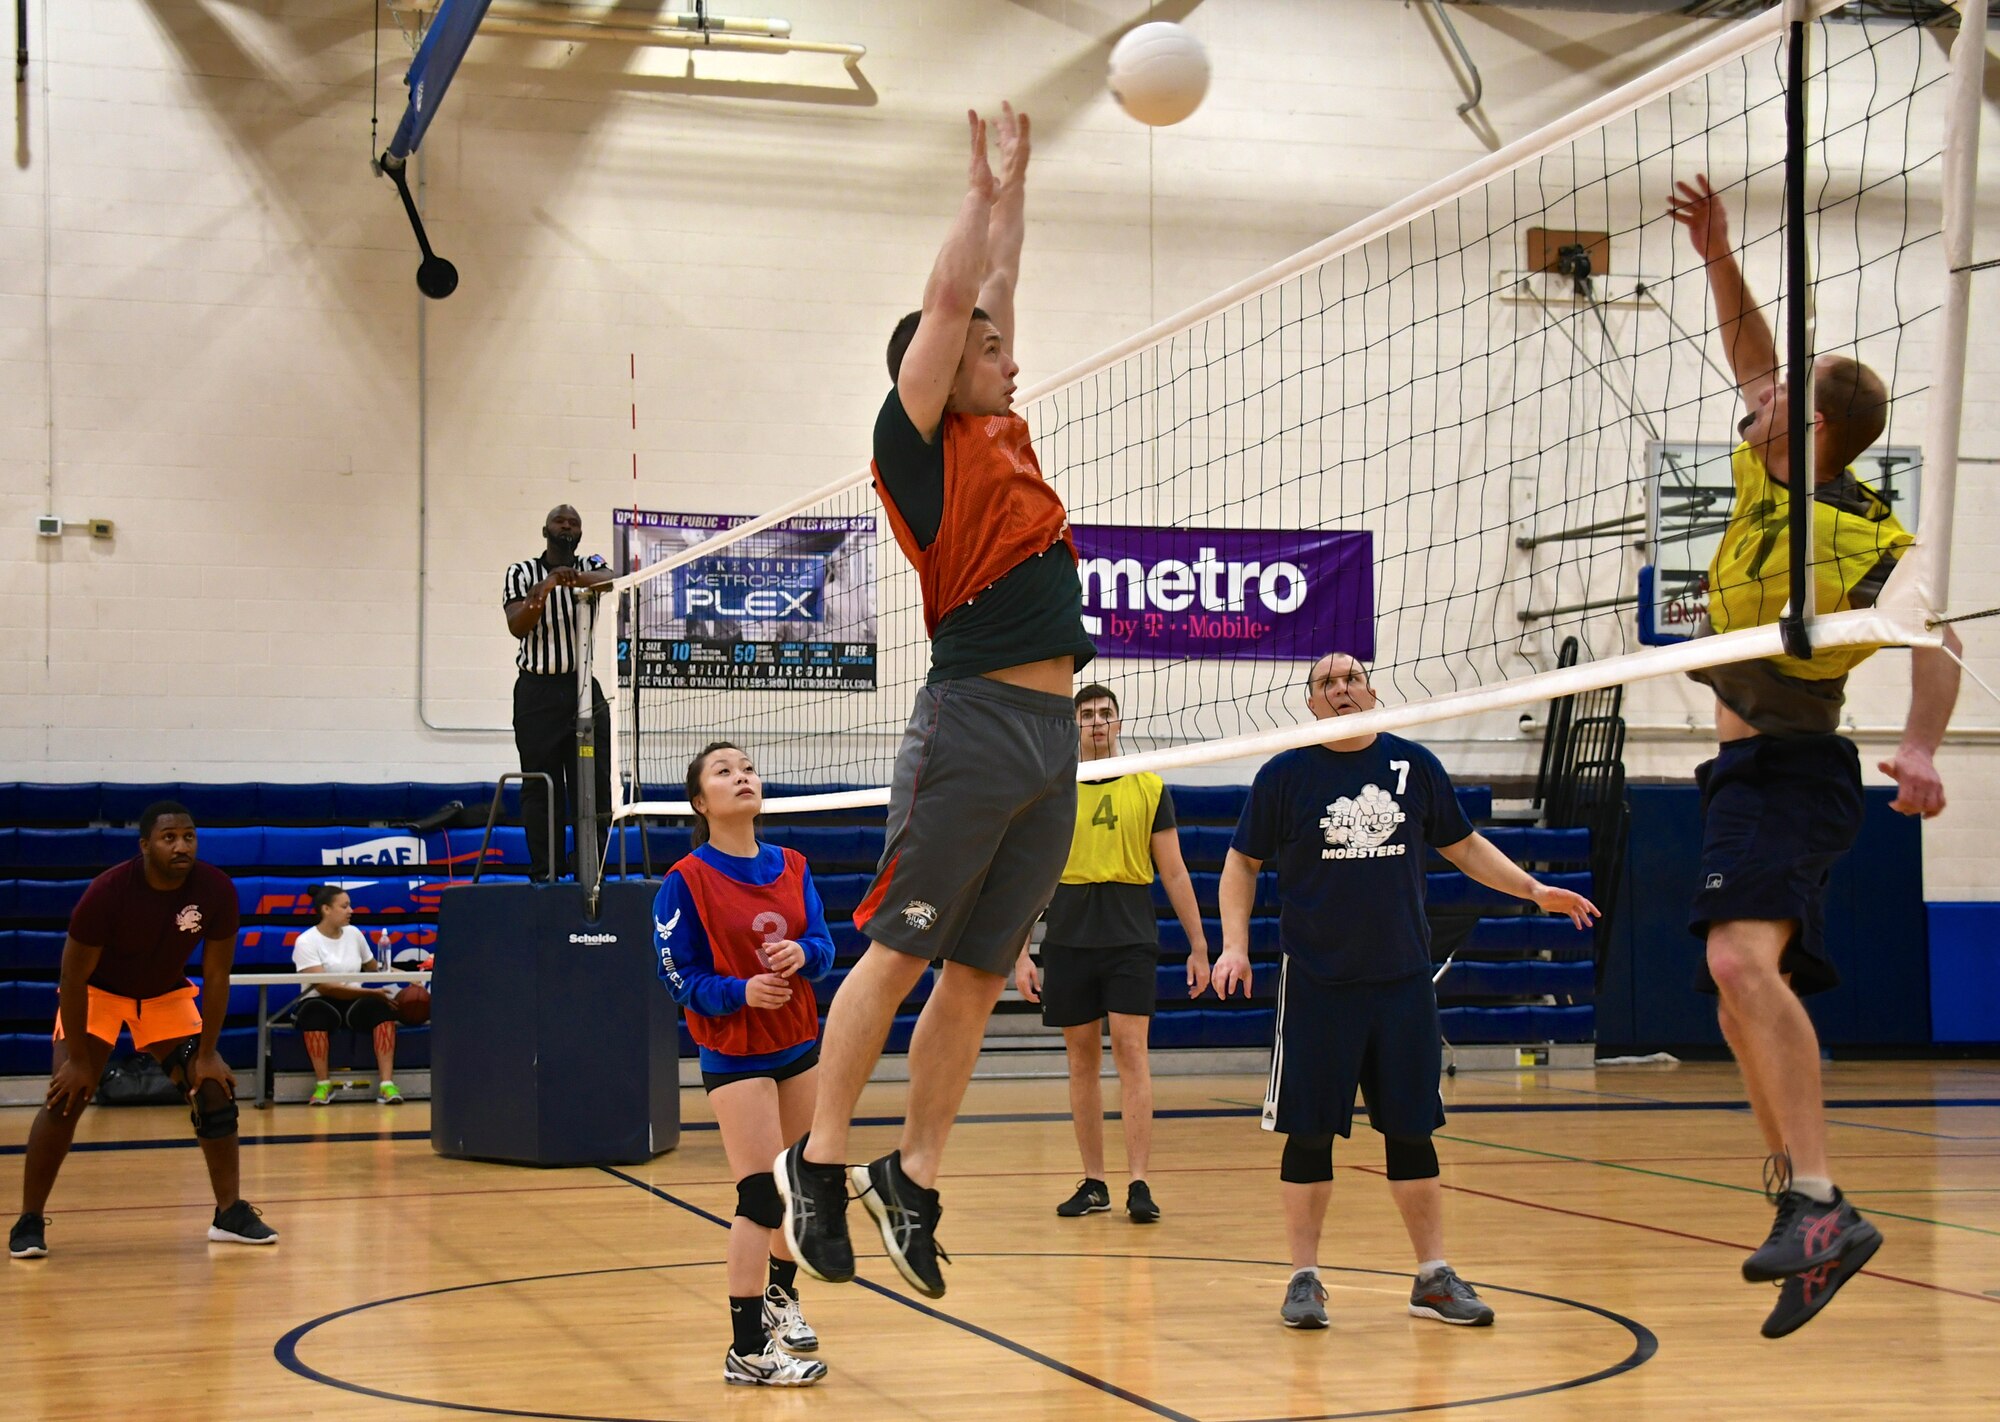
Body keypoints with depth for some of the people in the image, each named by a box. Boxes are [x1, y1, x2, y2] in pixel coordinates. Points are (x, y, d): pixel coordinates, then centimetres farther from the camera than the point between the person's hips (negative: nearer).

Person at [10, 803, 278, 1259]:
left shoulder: (215, 890, -23)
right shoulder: (108, 891, -31)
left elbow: (216, 976, -13)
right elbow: (73, 976, -22)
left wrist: (207, 1054, -15)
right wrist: (78, 1059, -21)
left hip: (167, 993, 3)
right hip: (97, 992, -3)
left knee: (214, 1089, -8)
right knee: (65, 1097, -16)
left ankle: (230, 1213, 2)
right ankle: (29, 1221, -5)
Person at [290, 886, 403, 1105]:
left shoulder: (353, 933, 11)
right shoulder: (306, 942, -7)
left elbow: (373, 967, 25)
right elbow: (324, 986, -17)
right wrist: (370, 992, -21)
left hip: (354, 1005, 4)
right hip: (321, 1003, -4)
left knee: (380, 1006, -29)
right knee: (315, 1011, -40)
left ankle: (387, 1084, -37)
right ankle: (323, 1084, -30)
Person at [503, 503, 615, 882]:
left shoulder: (590, 566, 8)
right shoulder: (522, 573, 6)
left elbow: (608, 578, -17)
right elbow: (517, 626, -9)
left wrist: (577, 578, -39)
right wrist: (543, 589, -28)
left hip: (583, 690, 1)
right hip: (537, 693, -1)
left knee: (593, 786, -3)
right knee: (540, 787, -1)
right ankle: (543, 873, 2)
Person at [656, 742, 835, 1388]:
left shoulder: (792, 867, 3)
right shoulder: (686, 881, -11)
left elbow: (823, 943, 2)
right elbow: (679, 976, -10)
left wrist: (802, 953, -20)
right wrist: (740, 992, -25)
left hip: (800, 1044, 6)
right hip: (734, 1053, -6)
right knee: (761, 1194, -12)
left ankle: (780, 1294, 41)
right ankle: (747, 1350, -7)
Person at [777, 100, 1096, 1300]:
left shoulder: (1006, 437, 20)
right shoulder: (920, 444, 0)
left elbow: (992, 299, 30)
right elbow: (950, 299, -2)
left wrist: (1016, 188, 33)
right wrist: (983, 192, 11)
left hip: (1053, 735, 7)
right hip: (974, 719, -7)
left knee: (980, 975, 7)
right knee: (898, 952, -4)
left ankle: (914, 1179, 14)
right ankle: (820, 1160, 4)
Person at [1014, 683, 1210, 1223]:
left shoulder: (1149, 787, 5)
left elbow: (1174, 874, 8)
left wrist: (1198, 948, 5)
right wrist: (1021, 954, 1)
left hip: (1131, 940, -1)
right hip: (1068, 940, 2)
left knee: (1130, 1051, -10)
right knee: (1082, 1061, 5)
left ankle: (1139, 1185, -11)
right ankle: (1093, 1183, 13)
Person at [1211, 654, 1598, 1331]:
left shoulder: (1414, 765, 6)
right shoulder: (1285, 775, 0)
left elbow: (1464, 846, 17)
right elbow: (1242, 863, 6)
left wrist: (1534, 889, 7)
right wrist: (1234, 943, -7)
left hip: (1403, 979, 2)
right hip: (1315, 982, -2)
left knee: (1412, 1129, 6)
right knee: (1310, 1131, 0)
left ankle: (1433, 1277, 14)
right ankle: (1304, 1278, 10)